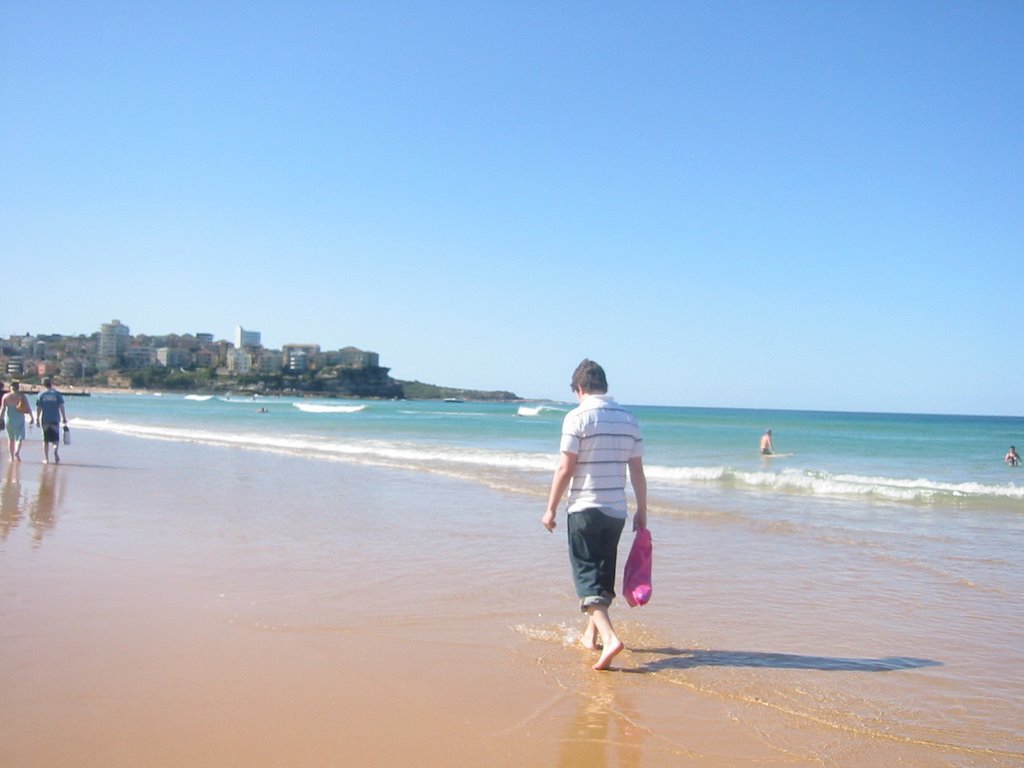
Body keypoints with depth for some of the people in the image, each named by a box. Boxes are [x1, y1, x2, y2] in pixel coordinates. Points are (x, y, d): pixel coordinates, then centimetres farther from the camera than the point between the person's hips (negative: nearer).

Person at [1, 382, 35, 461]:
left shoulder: (6, 396, 0)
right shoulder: (22, 396, -2)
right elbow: (28, 408, -4)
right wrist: (31, 417, 4)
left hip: (9, 420, 1)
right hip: (19, 420, -1)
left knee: (11, 439, 14)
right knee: (19, 438, 3)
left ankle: (12, 457, 16)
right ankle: (17, 452, -23)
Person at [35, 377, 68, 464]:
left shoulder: (41, 395, 1)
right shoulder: (57, 394, -1)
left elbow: (39, 408, -1)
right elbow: (61, 407, -5)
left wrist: (37, 419, 5)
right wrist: (64, 418, 0)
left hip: (45, 420, 1)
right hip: (55, 420, -1)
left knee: (45, 440, 9)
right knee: (56, 439, 7)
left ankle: (46, 459, 9)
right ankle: (56, 451, -22)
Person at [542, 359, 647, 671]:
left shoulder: (577, 417, -10)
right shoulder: (629, 419, 5)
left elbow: (565, 469, -12)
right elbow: (637, 471, 7)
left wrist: (551, 508, -4)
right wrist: (642, 511, 14)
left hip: (584, 509, -5)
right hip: (617, 511, 5)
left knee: (587, 577, -1)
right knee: (603, 575, 17)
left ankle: (608, 637, -17)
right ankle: (591, 635, 29)